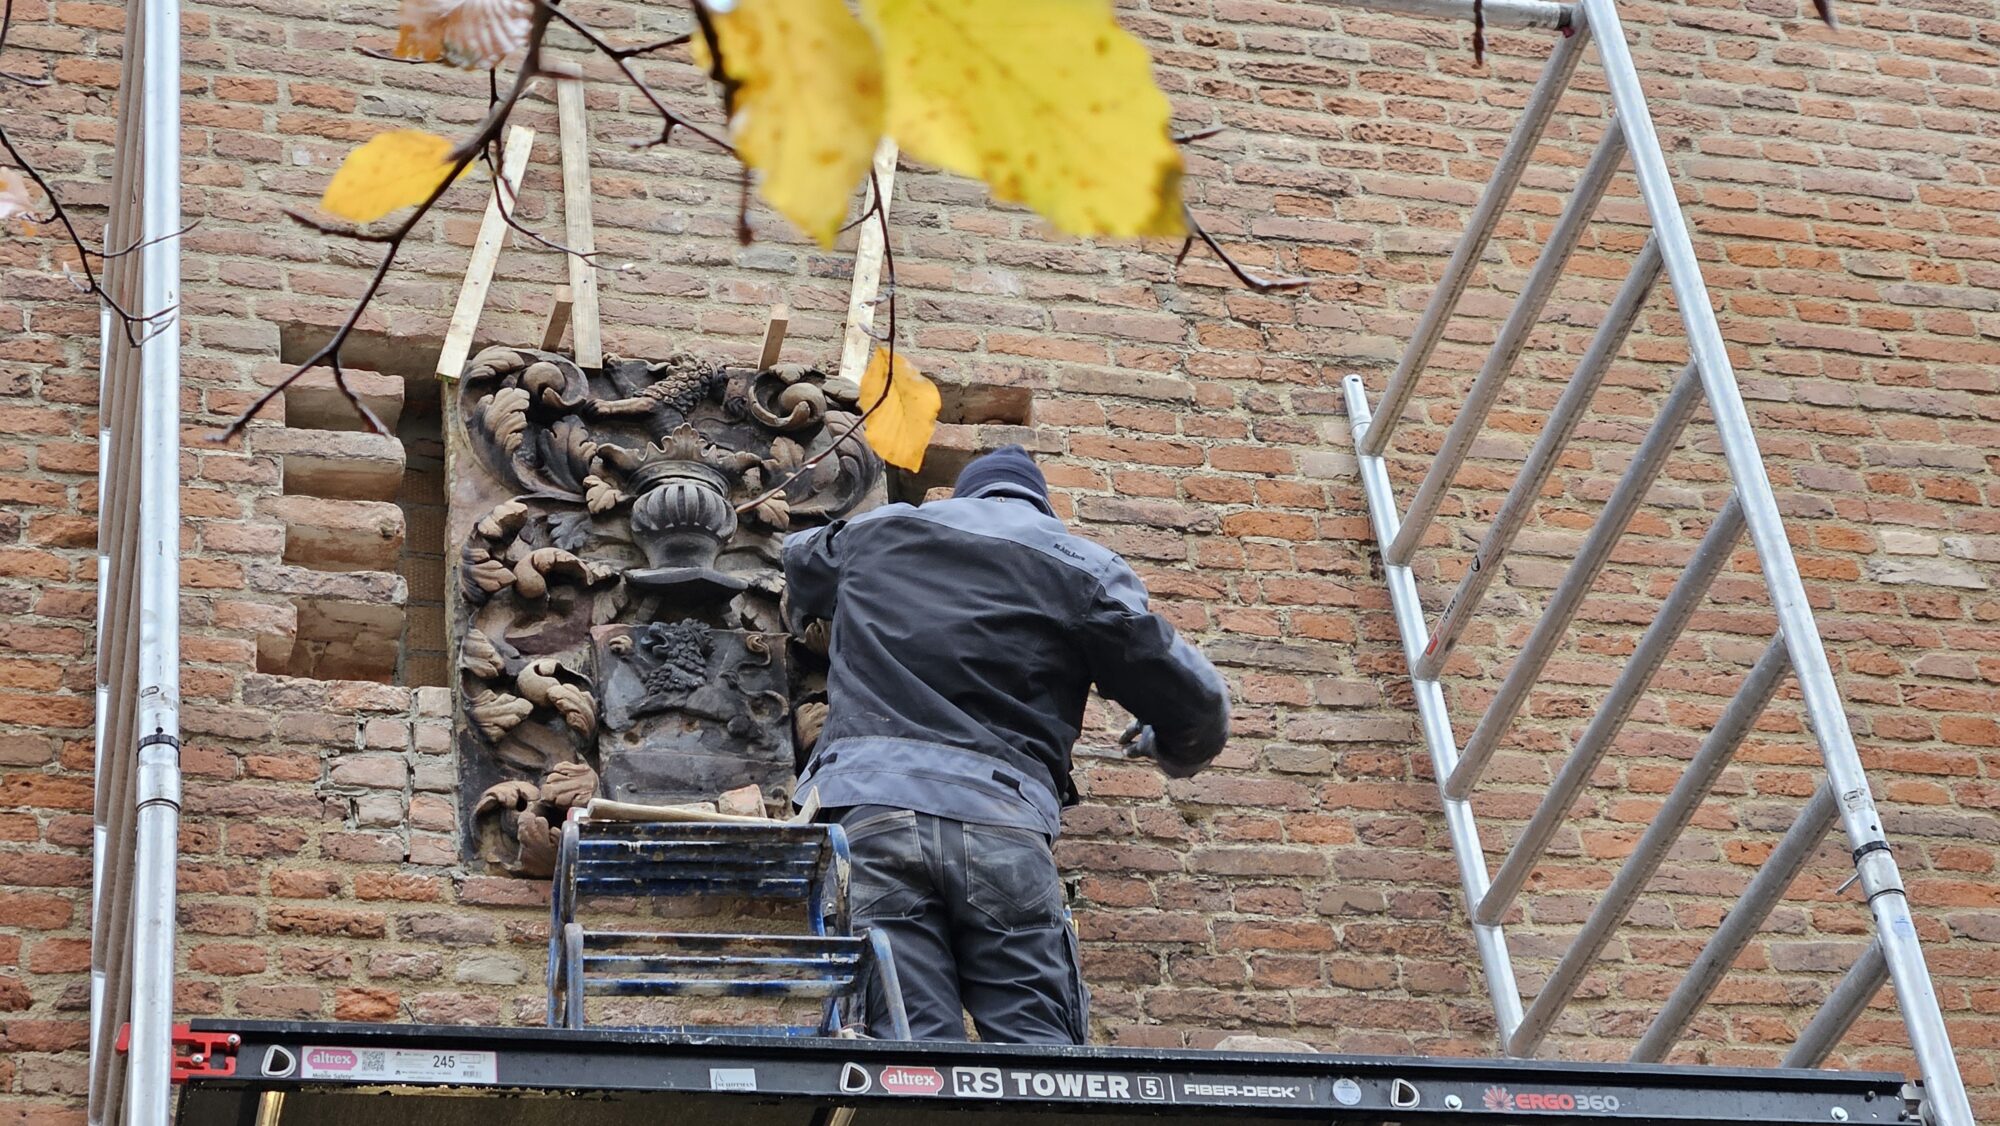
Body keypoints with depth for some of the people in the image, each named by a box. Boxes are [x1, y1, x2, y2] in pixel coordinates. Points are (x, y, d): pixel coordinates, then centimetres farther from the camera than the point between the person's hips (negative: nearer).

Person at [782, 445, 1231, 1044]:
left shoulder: (870, 532, 25)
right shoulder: (1086, 568, 15)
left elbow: (798, 560, 48)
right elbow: (1199, 703, 13)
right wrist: (1170, 748, 37)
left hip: (865, 802, 1)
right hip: (1003, 825, -1)